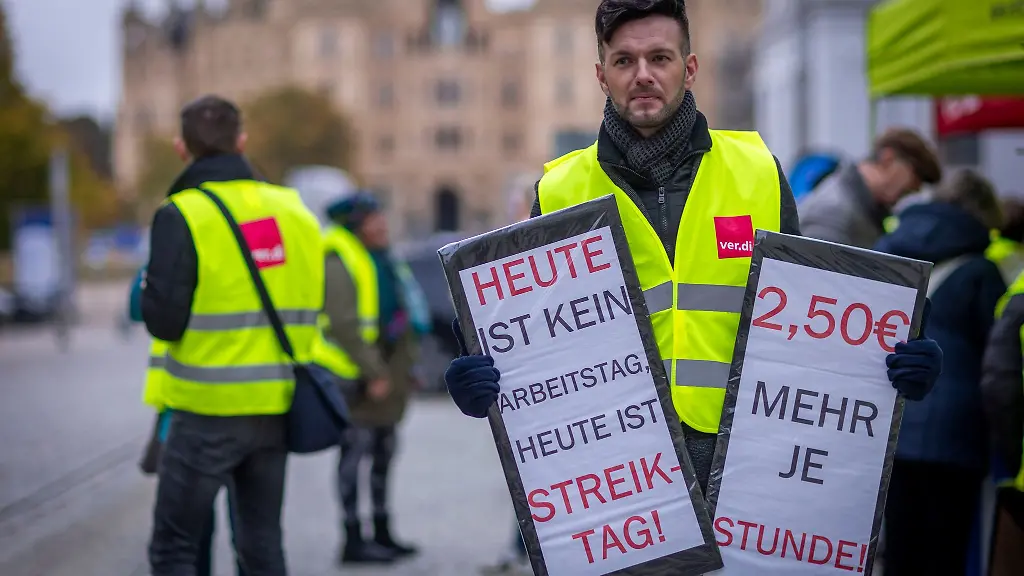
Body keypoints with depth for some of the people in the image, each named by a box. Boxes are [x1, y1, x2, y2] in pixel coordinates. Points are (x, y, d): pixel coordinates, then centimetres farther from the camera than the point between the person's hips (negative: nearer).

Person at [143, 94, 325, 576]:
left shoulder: (181, 215, -12)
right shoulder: (294, 210, 6)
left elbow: (163, 320, -15)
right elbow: (312, 305, 10)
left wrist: (149, 286, 3)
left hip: (208, 412, -5)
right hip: (278, 408, 5)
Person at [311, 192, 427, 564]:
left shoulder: (382, 258, 16)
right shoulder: (340, 264, -15)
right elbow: (344, 325, -21)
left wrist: (405, 363, 19)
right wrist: (373, 373, -22)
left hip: (389, 368, 10)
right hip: (357, 371, -10)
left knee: (384, 450, 15)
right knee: (357, 449, -7)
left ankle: (382, 532, 25)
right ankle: (353, 540, -3)